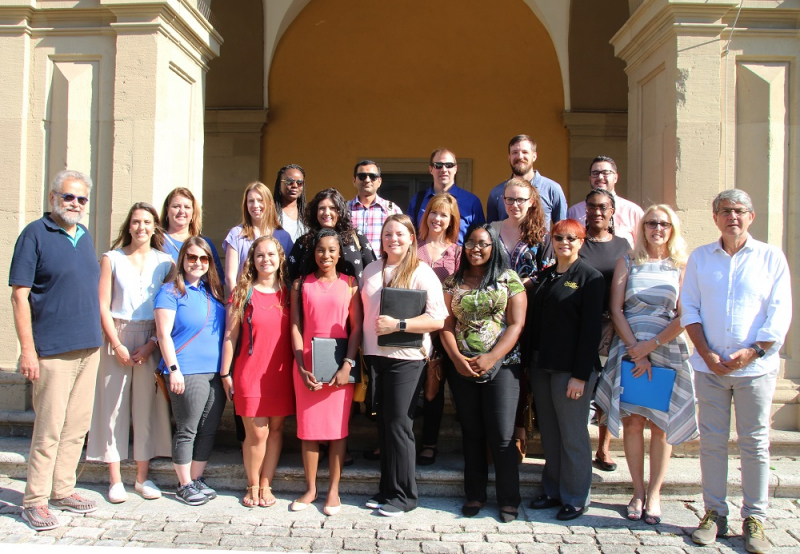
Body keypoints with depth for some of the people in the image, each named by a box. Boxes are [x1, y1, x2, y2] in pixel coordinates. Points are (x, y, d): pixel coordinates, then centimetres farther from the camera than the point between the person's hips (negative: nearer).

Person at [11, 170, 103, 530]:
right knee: (49, 429, -4)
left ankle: (63, 490, 22)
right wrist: (28, 349, -15)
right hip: (53, 351, -7)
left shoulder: (85, 236, 15)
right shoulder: (35, 234, -5)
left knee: (77, 426, 11)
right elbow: (19, 295, -10)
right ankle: (35, 501, 7)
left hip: (89, 348, 7)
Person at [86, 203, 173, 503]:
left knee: (148, 406, 2)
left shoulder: (165, 262, 6)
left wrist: (152, 344, -9)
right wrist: (117, 344, -8)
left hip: (152, 339, 1)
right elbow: (103, 305, 0)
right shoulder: (112, 259, 6)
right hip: (118, 335, 0)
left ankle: (142, 477, 12)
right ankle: (115, 479, 7)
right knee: (114, 405, -1)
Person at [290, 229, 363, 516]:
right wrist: (302, 367, -6)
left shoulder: (349, 284, 3)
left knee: (338, 427, 3)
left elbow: (356, 327, -1)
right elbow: (295, 327, 3)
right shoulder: (301, 284, 6)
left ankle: (334, 490, 12)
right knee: (308, 426, 5)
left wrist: (348, 365, -11)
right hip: (307, 364, 1)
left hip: (339, 364, -1)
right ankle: (310, 488, 17)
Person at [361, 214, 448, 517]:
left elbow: (438, 319, -14)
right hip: (374, 355, 5)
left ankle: (403, 495, 10)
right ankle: (387, 489, 21)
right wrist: (360, 350, 10)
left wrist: (398, 325, -21)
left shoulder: (422, 273, -6)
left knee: (398, 424, -2)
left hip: (406, 358, -5)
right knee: (383, 422, 10)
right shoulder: (371, 270, 12)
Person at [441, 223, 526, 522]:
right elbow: (447, 325, 6)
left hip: (502, 365, -3)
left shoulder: (509, 279, 1)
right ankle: (475, 495, 22)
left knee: (501, 436, -3)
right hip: (462, 368, 3)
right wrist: (457, 358, -10)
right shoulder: (454, 282, 10)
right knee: (472, 434, 11)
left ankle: (508, 499, 10)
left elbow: (516, 324, -5)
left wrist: (491, 358, -16)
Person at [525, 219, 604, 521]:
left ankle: (575, 499, 15)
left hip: (571, 369, -6)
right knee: (549, 433, 13)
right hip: (541, 366, 6)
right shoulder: (546, 275, 13)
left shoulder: (590, 277, -6)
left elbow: (590, 329, -11)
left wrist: (581, 374, -16)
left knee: (572, 435, 2)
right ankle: (553, 490, 25)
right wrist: (531, 359, 6)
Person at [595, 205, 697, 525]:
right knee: (632, 423, 0)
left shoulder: (682, 267, 5)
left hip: (668, 351, 0)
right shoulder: (627, 263, 7)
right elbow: (615, 310, 1)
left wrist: (651, 345, -11)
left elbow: (684, 317, -3)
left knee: (661, 425, 2)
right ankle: (638, 492, 12)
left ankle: (654, 494, 13)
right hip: (629, 349, 1)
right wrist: (635, 350, -8)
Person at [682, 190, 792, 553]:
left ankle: (755, 518, 12)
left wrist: (753, 351, -13)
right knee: (711, 441, 5)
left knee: (755, 443, 3)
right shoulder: (699, 258, 9)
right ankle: (714, 513, 15)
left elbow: (780, 313, -1)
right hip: (709, 366, 2)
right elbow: (689, 309, 5)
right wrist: (707, 354, -6)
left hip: (756, 366, -2)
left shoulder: (771, 258, 4)